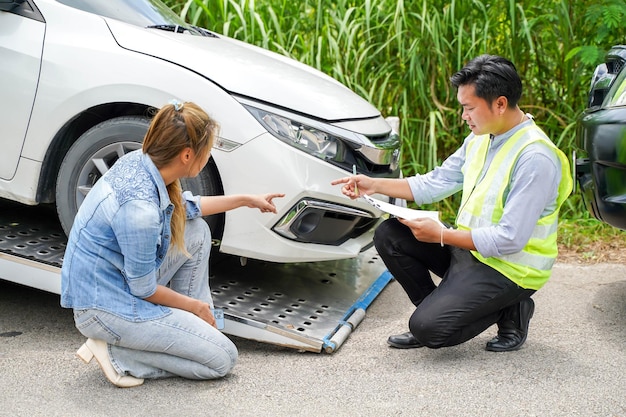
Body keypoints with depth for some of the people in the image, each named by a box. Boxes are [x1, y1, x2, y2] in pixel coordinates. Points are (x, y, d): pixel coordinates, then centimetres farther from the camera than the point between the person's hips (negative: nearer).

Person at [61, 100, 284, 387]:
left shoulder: (140, 161, -6)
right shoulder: (140, 207, -32)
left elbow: (184, 206, 16)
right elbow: (143, 290, -19)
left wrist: (245, 200, 21)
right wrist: (196, 305, -3)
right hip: (106, 307, -9)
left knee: (196, 230, 13)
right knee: (223, 359, -3)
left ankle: (189, 325, 16)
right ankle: (118, 353, -3)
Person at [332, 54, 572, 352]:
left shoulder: (535, 158, -24)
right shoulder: (479, 140, 3)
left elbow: (509, 240, -26)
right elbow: (436, 183, 9)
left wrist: (442, 235, -22)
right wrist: (375, 185, 1)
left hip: (508, 268, -8)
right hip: (468, 245, 8)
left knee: (428, 329, -20)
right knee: (389, 235, -3)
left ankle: (509, 311, 3)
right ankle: (437, 307, 8)